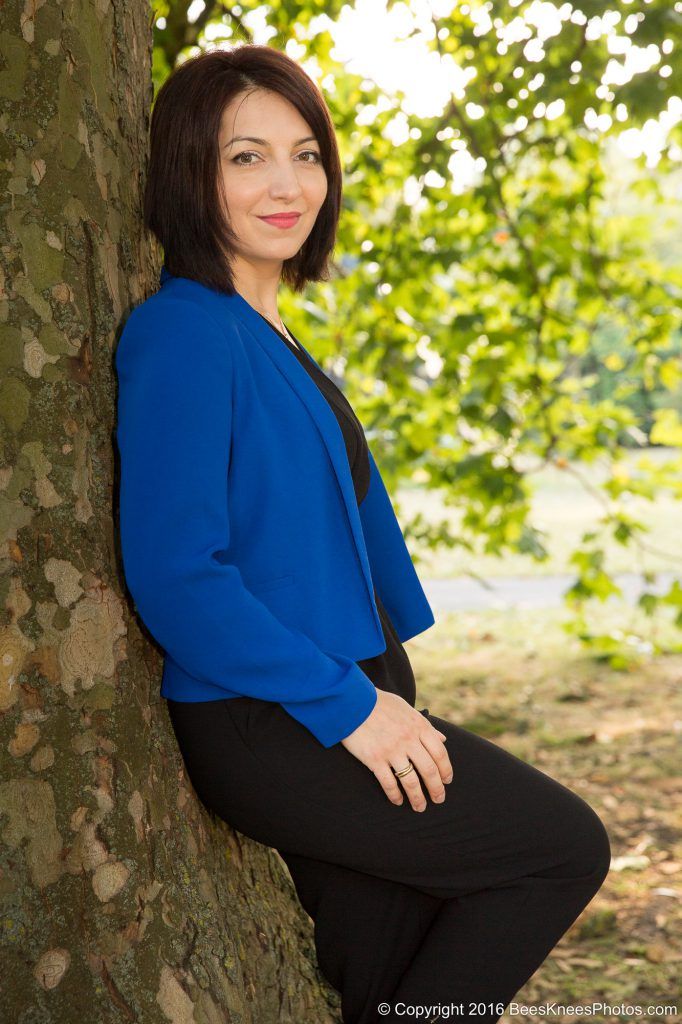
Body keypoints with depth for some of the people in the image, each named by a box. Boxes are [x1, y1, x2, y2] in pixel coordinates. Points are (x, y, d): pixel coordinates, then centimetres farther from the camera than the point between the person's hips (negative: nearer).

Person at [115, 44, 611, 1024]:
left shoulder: (272, 336, 14)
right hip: (267, 725, -9)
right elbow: (173, 575, -22)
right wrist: (346, 704, -19)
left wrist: (381, 695, 10)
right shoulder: (185, 333, -15)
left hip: (339, 708, 9)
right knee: (567, 846, -3)